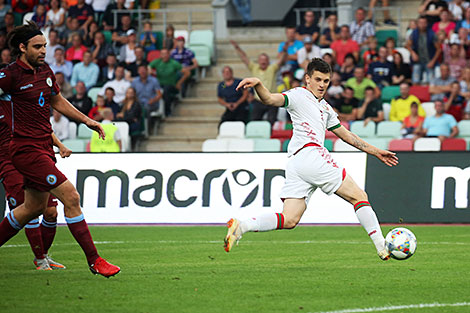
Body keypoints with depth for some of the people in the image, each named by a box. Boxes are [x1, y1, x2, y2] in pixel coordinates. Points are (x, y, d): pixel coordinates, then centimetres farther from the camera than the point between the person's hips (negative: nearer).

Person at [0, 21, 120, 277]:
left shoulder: (45, 71, 10)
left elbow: (57, 101, 24)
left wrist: (86, 120, 21)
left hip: (44, 148, 9)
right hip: (27, 149, -9)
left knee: (34, 207, 19)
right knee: (71, 197, -14)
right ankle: (94, 261, -9)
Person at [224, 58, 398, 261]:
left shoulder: (325, 108, 31)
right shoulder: (299, 95, 5)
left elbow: (346, 135, 38)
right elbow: (270, 100, -12)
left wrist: (376, 152, 38)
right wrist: (257, 84, -33)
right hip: (310, 154, -9)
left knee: (289, 220, -5)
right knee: (359, 197, -1)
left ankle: (241, 226, -18)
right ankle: (382, 248, -3)